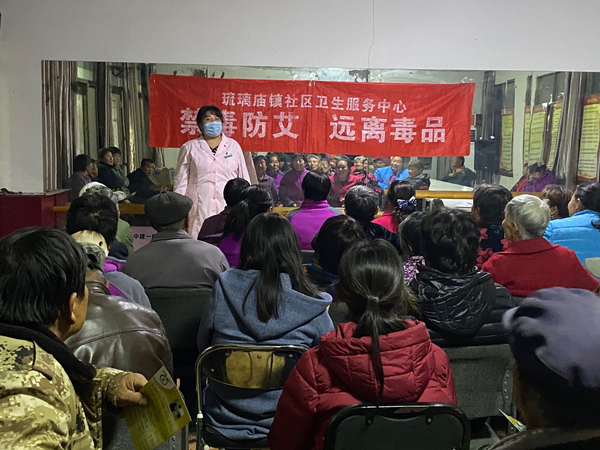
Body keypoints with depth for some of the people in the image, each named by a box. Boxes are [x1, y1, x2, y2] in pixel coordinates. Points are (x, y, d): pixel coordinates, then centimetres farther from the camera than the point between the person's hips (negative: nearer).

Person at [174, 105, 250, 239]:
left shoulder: (233, 146, 13)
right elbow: (181, 181, 11)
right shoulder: (189, 148, 11)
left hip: (228, 208, 1)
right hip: (199, 209, -1)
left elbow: (243, 178, 15)